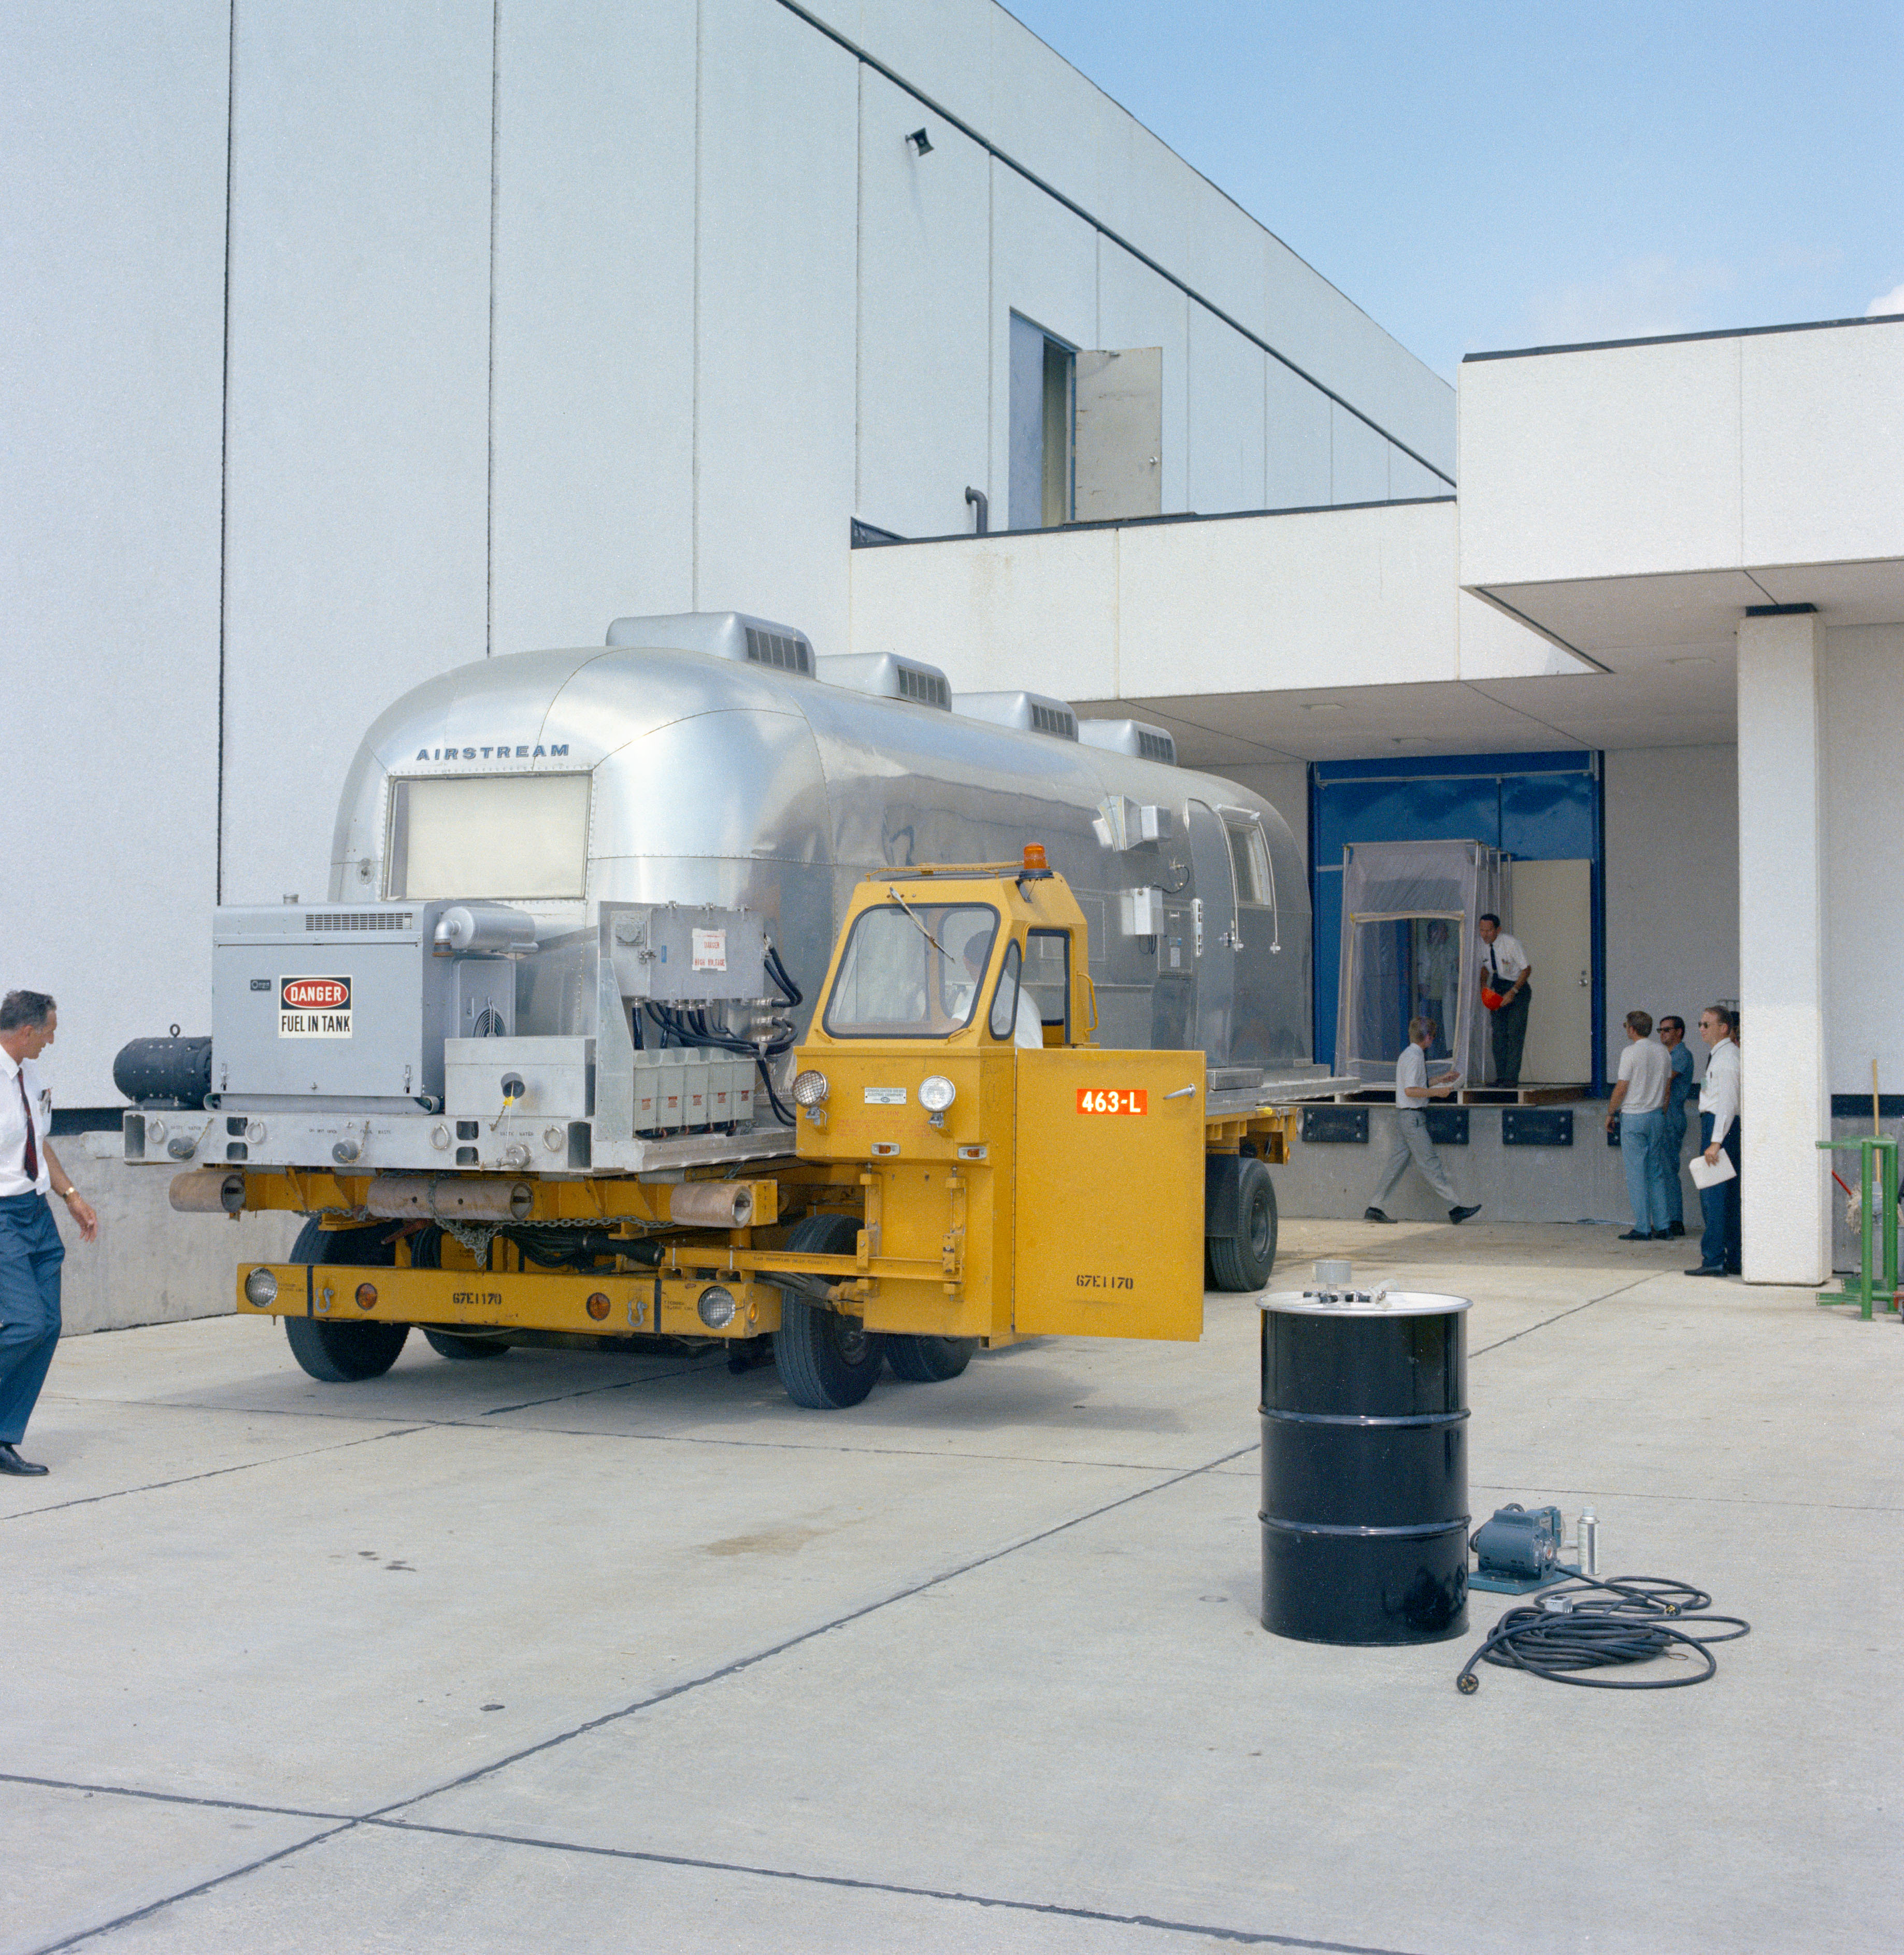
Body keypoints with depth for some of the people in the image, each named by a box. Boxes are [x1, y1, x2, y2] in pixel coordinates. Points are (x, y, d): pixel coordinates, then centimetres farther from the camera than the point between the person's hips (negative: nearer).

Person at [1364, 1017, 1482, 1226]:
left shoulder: (1409, 1055, 16)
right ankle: (1455, 1208, -4)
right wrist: (1437, 1092, -17)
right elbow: (1411, 1091, -23)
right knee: (1430, 1164, -6)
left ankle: (1374, 1209, 8)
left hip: (1404, 1117, 10)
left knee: (1397, 1163, 9)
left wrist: (1440, 1081, 27)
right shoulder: (1414, 1057, -15)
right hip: (1413, 1117, -10)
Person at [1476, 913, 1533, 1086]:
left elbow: (1527, 969, -13)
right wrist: (1483, 984, -4)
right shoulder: (1484, 944, -3)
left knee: (1514, 1033, -12)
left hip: (1517, 989, -5)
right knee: (1498, 1034, 1)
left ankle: (1512, 1078, -14)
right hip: (1497, 990, 5)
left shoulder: (1511, 943, -20)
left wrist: (1513, 992, -20)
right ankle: (1501, 1077, 5)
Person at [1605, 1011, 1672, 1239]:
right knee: (1657, 1173, 10)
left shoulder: (1631, 1053, -11)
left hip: (1633, 1117, -6)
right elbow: (1668, 1085, 13)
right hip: (1657, 1116, 6)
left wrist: (1610, 1113, 1)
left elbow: (1622, 1088, -11)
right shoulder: (1662, 1052, 8)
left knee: (1636, 1173, -2)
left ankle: (1642, 1228, -3)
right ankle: (1661, 1227, 10)